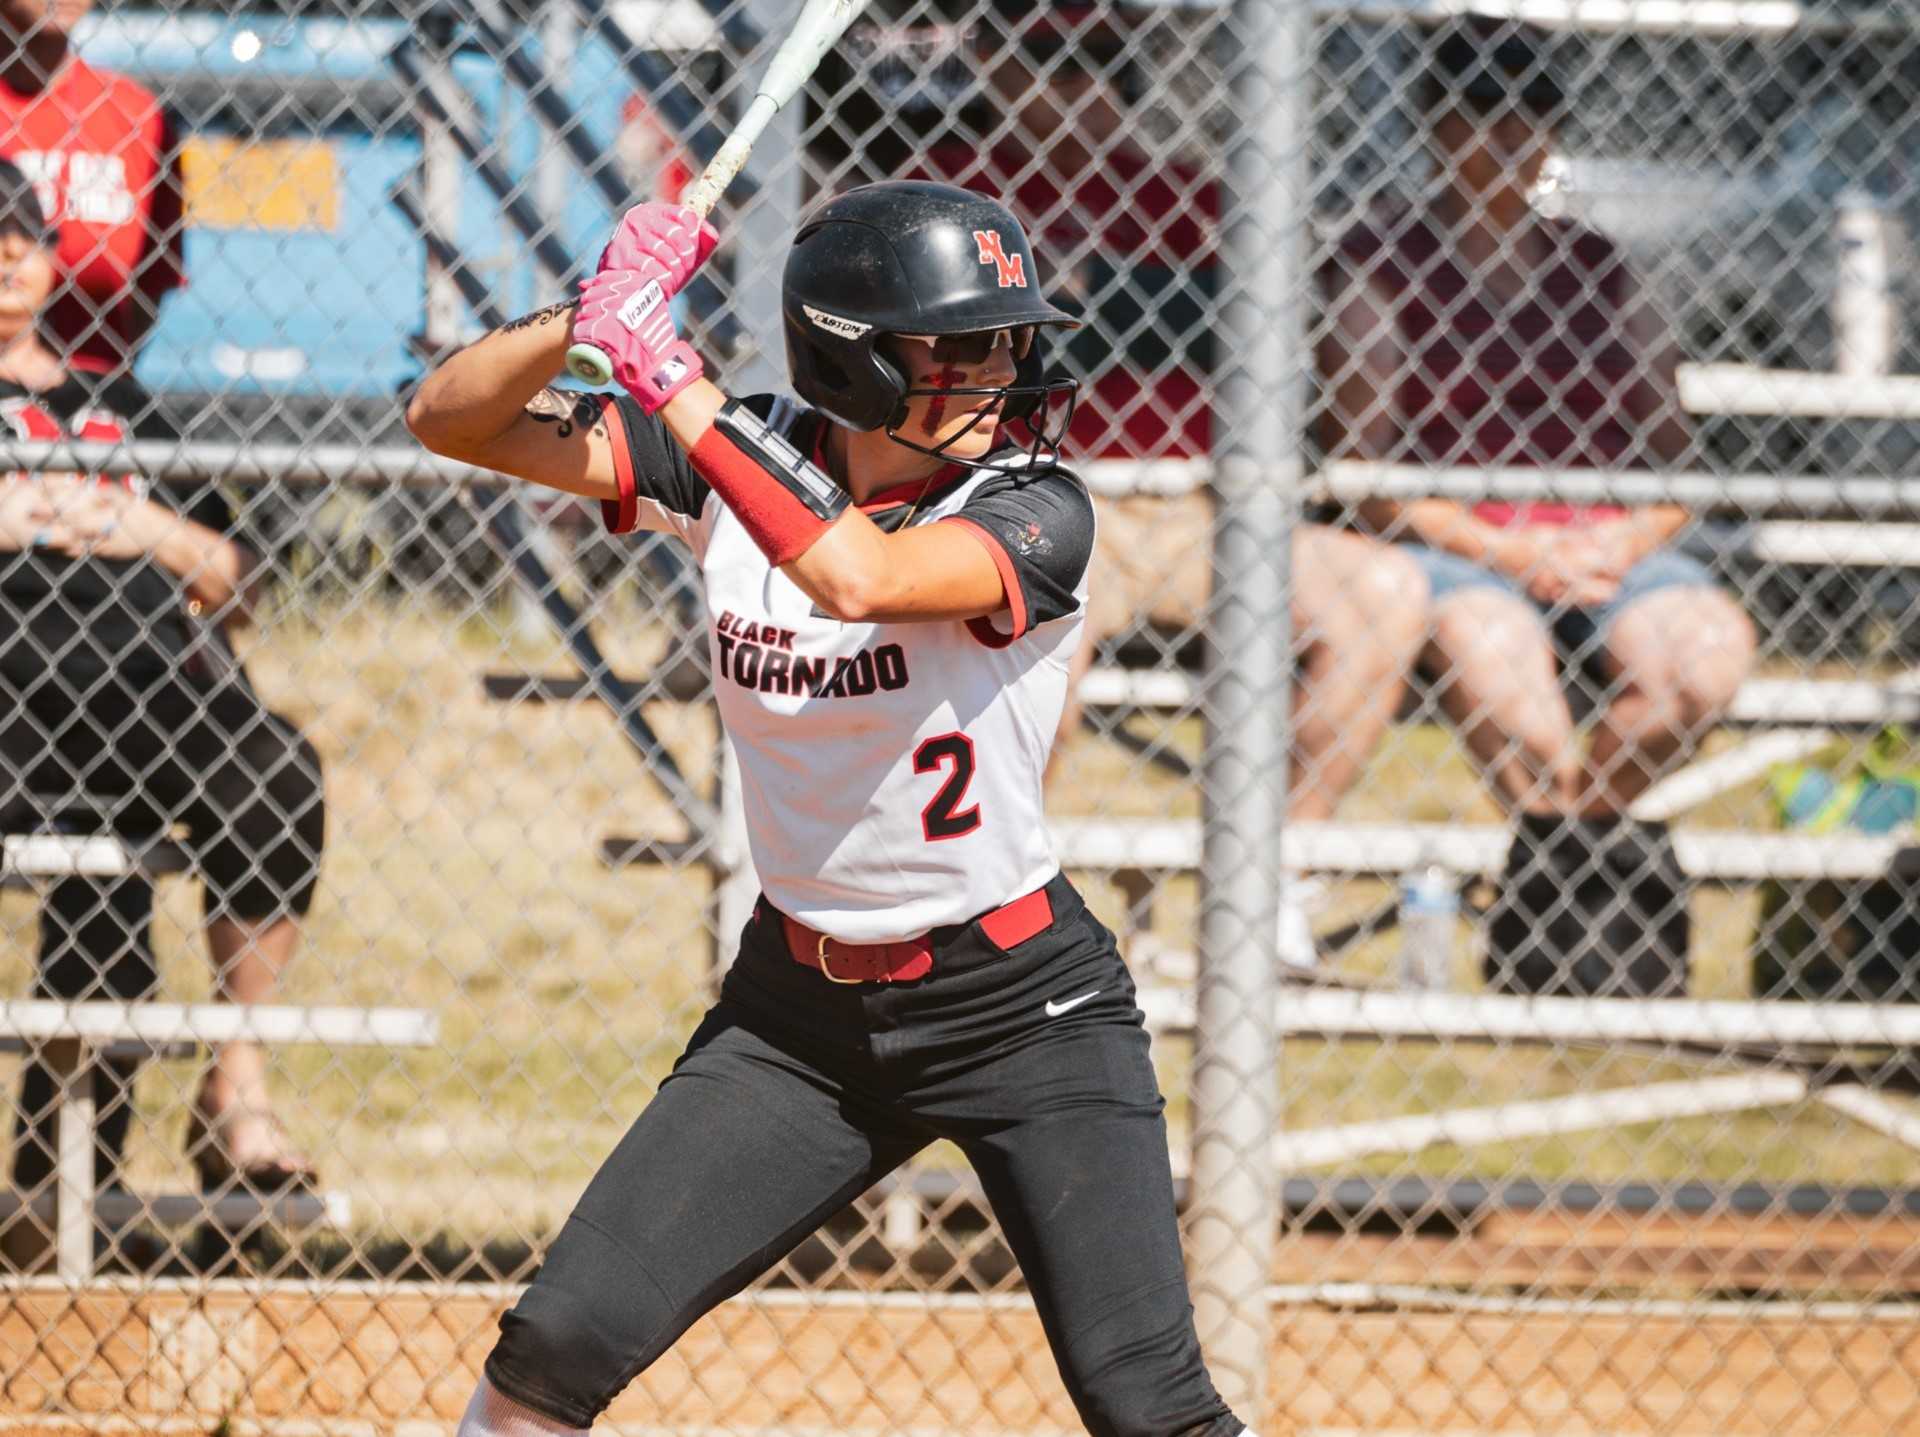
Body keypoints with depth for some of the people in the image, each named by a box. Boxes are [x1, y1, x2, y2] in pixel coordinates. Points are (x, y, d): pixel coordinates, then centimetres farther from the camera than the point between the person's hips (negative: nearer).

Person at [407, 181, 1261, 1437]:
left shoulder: (1034, 510, -17)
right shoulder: (734, 460, -5)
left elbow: (862, 580, -37)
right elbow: (452, 420, -5)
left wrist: (675, 385, -34)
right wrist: (589, 315, -23)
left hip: (1021, 1004, -4)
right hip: (799, 1004, 4)